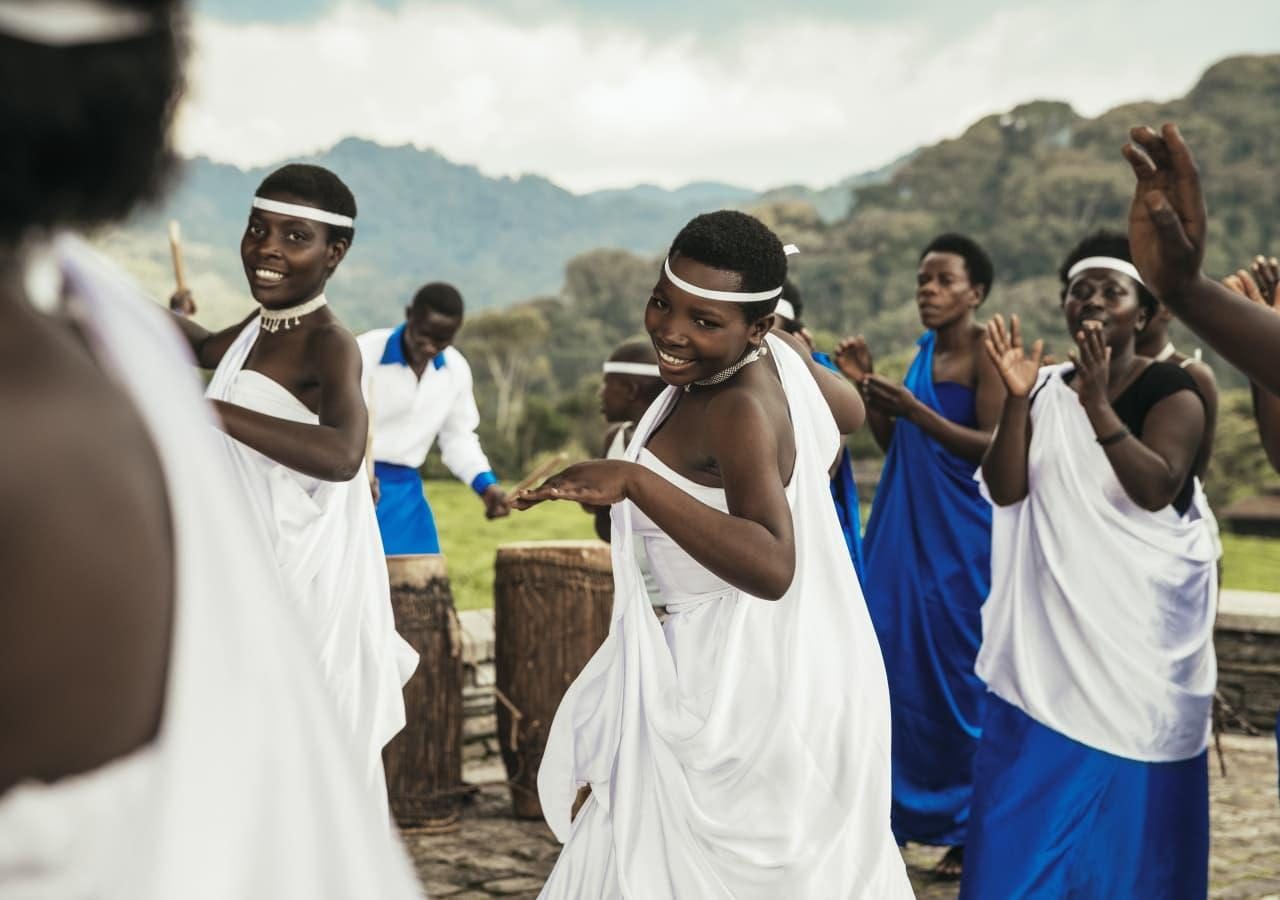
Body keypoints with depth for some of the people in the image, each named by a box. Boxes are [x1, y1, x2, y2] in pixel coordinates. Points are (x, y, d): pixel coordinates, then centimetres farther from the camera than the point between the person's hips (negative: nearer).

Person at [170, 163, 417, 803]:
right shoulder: (260, 329, 9)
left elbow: (340, 455, -38)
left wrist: (211, 412, -38)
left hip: (309, 588, -9)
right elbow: (206, 349, 35)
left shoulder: (328, 345, -18)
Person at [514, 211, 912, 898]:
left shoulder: (741, 411, -27)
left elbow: (772, 567, -43)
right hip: (791, 663, 10)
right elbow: (849, 414, 20)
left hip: (740, 689, -10)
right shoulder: (779, 354, -1)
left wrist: (635, 481, -47)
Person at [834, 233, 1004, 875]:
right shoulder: (925, 349, 14)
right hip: (904, 530, 7)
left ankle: (975, 833, 10)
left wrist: (913, 410, -22)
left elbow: (996, 448, -17)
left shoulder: (986, 352, -9)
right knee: (896, 667, 7)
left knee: (958, 677, -2)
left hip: (960, 536, -7)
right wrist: (866, 387, 3)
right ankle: (901, 813, 18)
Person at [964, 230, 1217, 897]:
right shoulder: (1045, 390, 7)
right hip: (1049, 633, 4)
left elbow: (1156, 490, -21)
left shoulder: (1172, 391, -5)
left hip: (1137, 634, -4)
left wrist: (1096, 405, -28)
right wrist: (1016, 397, -17)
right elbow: (1004, 490, -5)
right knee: (1028, 806, 3)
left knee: (1127, 809, 2)